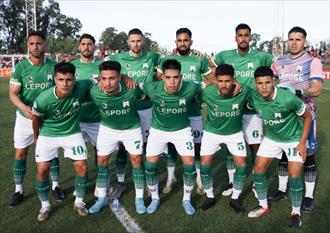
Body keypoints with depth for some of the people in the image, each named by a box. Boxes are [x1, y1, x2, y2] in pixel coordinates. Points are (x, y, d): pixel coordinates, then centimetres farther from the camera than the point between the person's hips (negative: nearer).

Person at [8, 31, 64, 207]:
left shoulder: (54, 66, -8)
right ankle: (19, 190, 22)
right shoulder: (21, 67, -10)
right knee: (20, 153, 6)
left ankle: (55, 186, 25)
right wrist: (24, 107, -31)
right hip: (25, 117, 0)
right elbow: (13, 93, -12)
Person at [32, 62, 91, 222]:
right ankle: (45, 206, 21)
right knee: (42, 170, -3)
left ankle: (79, 203, 22)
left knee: (82, 167, -1)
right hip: (48, 135, -1)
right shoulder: (43, 99, -28)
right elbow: (36, 118, -6)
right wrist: (37, 136, 8)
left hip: (72, 133, 1)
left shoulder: (81, 88, -26)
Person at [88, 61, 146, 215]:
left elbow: (144, 96, -10)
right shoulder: (95, 92, -29)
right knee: (101, 160, 3)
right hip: (108, 128, 1)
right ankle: (102, 198, 21)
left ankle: (139, 199, 16)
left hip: (132, 128, -1)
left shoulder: (131, 89, -32)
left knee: (136, 159, 0)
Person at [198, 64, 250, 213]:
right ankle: (210, 197, 20)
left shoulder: (243, 91, -27)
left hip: (235, 133, 0)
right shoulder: (207, 92, -27)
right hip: (212, 132, 0)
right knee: (204, 164, -2)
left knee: (242, 165, -3)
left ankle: (235, 199, 18)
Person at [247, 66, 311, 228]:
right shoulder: (253, 97, -20)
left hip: (294, 138, -4)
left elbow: (307, 116, -16)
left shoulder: (288, 98, -32)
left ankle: (296, 212, 13)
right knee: (258, 169, 1)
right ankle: (263, 206, 20)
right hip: (271, 138, 4)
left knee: (294, 175, -10)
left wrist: (302, 143, -15)